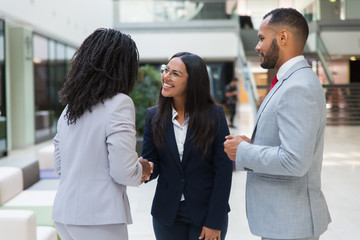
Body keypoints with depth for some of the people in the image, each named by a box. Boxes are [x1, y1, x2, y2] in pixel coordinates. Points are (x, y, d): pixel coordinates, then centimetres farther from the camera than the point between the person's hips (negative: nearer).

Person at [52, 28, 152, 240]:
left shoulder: (71, 105, 10)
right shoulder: (119, 103, -12)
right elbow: (123, 172, -17)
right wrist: (142, 169, 3)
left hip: (64, 214, 7)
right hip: (98, 218, -7)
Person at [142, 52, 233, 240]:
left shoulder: (214, 115, -7)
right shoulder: (153, 116, 1)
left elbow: (223, 170, -8)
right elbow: (151, 162, 1)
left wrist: (214, 222, -10)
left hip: (206, 213, -2)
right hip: (167, 215, 2)